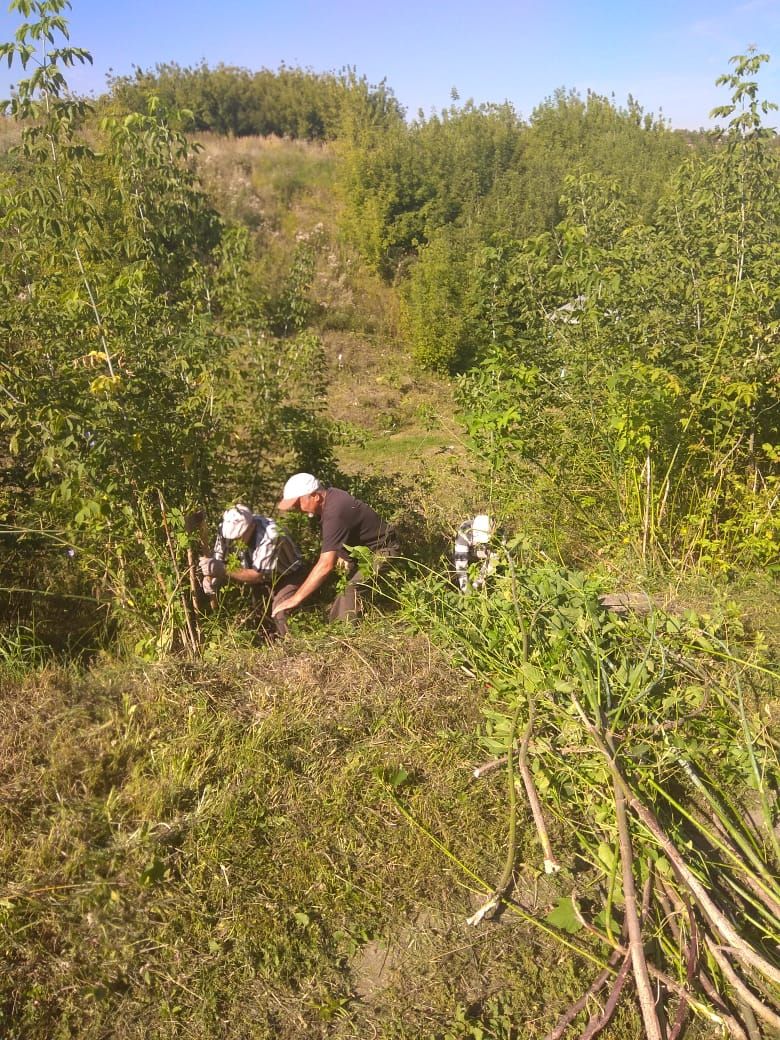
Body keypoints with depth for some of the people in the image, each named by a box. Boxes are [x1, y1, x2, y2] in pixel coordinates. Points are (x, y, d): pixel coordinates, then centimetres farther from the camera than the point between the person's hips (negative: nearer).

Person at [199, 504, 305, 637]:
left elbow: (259, 575, -36)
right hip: (263, 580, 6)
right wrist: (210, 578, -34)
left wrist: (223, 570, -46)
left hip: (288, 575, -6)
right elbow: (218, 559, -12)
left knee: (280, 614, -23)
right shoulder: (229, 529, -21)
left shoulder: (270, 535, -36)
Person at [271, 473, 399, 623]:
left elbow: (326, 565, -37)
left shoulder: (334, 513, -30)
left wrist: (295, 599, -34)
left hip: (380, 554, -11)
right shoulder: (329, 496, -1)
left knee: (349, 590, -27)